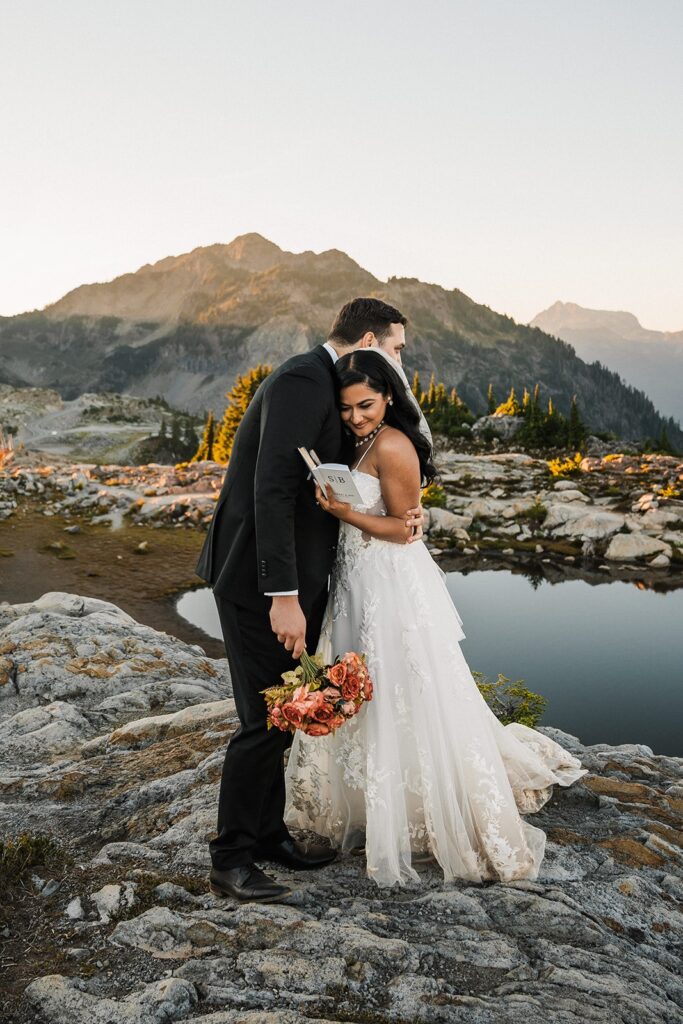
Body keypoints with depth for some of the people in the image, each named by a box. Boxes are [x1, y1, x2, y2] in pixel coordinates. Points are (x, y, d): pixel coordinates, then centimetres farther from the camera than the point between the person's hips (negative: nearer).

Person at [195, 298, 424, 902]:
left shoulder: (323, 385, 15)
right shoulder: (304, 380, -17)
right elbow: (272, 490, -25)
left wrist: (399, 512, -1)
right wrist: (283, 597, -28)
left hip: (291, 578, 10)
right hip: (262, 581, -10)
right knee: (267, 719, -3)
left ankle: (268, 831, 33)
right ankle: (230, 860, 13)